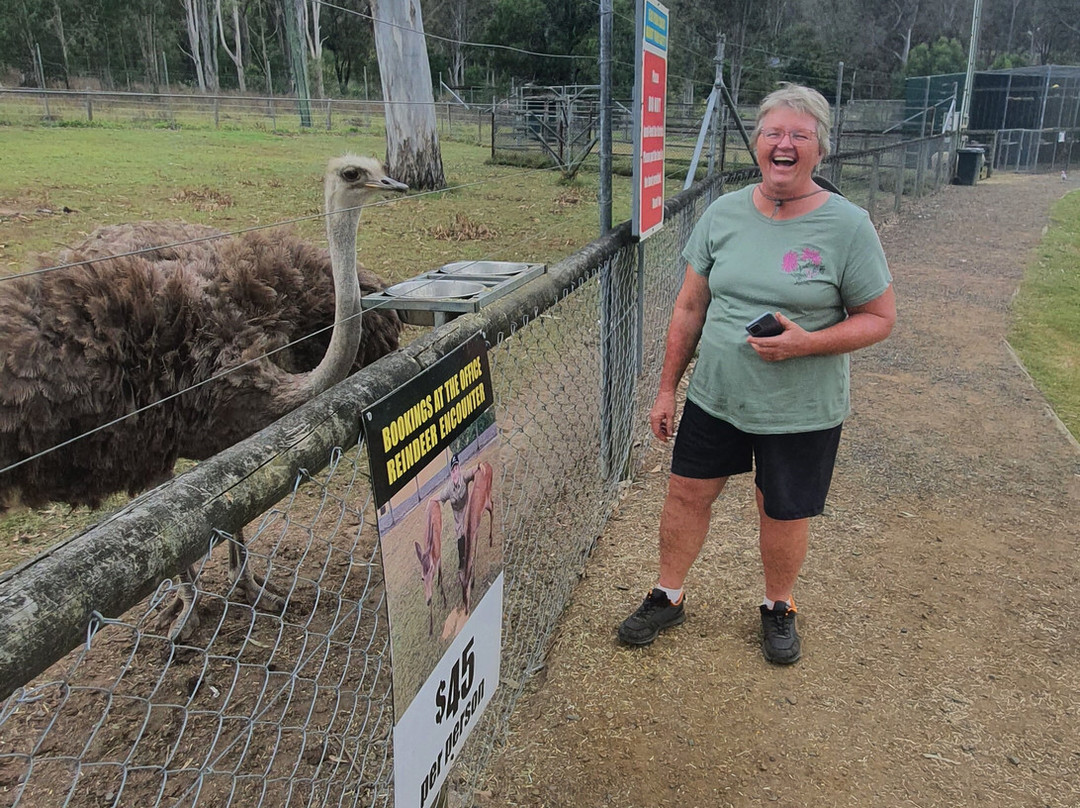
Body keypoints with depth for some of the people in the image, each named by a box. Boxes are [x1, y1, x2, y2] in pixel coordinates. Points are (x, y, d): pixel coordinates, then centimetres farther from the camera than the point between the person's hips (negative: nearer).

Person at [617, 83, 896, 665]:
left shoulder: (847, 226, -11)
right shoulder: (724, 213, 0)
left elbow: (880, 318, -6)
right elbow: (690, 307, 5)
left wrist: (806, 343, -23)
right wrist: (667, 388, 6)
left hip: (801, 412, -3)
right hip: (714, 396, 3)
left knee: (783, 517, 11)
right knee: (686, 495, 11)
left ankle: (778, 607, 39)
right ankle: (668, 597, 34)